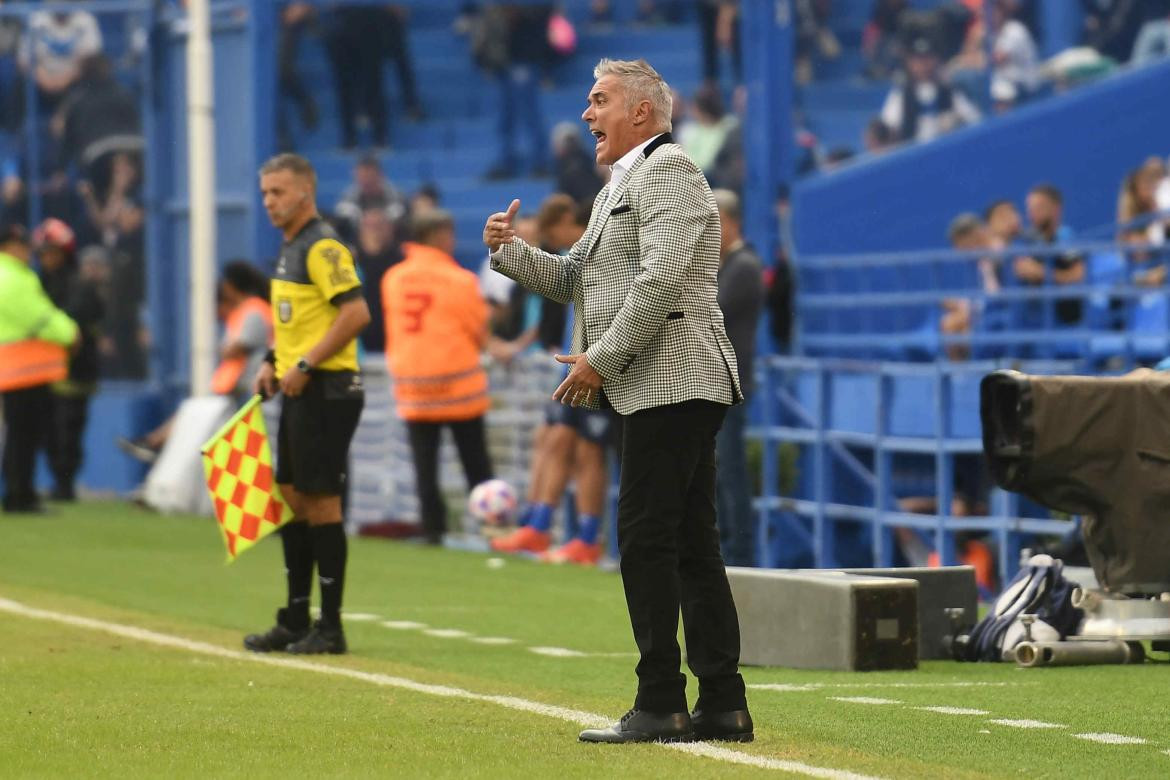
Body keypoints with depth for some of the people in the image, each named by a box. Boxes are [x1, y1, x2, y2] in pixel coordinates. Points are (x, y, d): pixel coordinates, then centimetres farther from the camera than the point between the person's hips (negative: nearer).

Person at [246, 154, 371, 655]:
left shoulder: (322, 247, -14)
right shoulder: (290, 247, 16)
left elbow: (356, 312, -22)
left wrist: (305, 366, -21)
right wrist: (273, 361, 14)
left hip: (325, 390, -10)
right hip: (297, 390, 10)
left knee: (321, 502, -6)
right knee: (292, 499, 12)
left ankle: (330, 628, -1)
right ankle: (295, 621, 19)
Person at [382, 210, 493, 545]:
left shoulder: (393, 278, 2)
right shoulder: (460, 280, -9)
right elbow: (480, 334, -3)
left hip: (411, 383, 3)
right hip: (458, 383, -3)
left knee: (425, 464, 5)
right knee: (476, 463, 8)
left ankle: (433, 527, 0)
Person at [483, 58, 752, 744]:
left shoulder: (667, 168, -9)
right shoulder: (622, 184, 23)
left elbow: (663, 277, -20)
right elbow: (574, 278, 26)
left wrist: (600, 360, -17)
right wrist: (511, 251, 9)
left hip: (672, 383, -10)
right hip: (666, 388, 10)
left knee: (645, 539, -11)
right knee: (691, 545, 8)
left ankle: (661, 704, -11)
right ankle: (723, 703, 9)